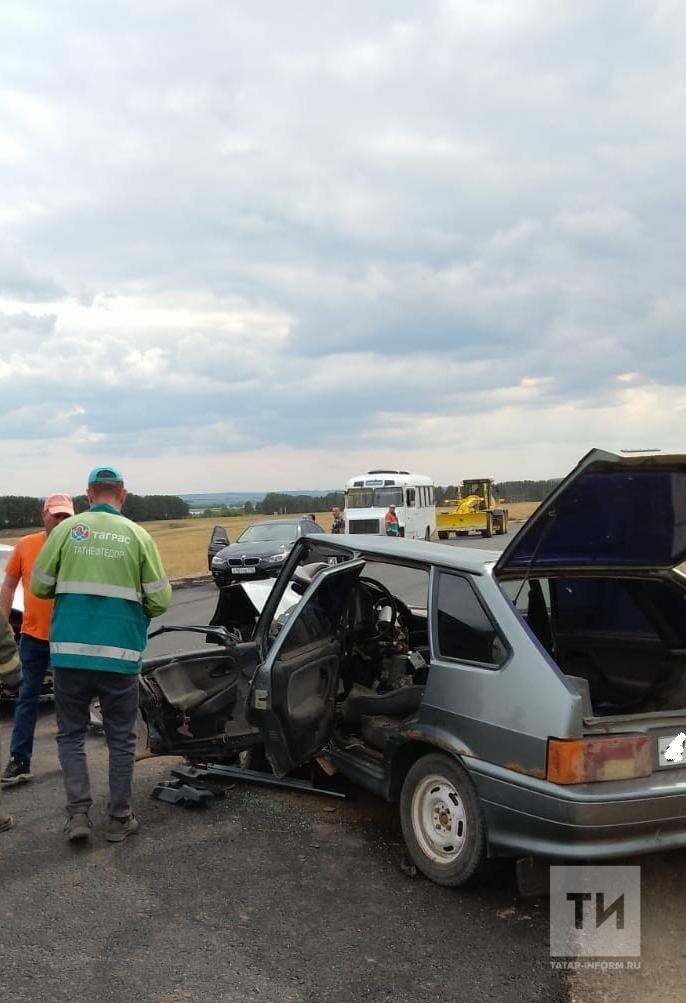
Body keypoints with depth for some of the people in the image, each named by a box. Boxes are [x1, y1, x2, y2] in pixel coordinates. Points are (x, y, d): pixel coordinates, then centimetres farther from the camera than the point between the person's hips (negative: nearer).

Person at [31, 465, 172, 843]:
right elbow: (160, 600, -1)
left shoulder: (66, 529, 0)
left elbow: (40, 586, 5)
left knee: (71, 734, 16)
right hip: (120, 653, 0)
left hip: (70, 650, 1)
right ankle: (118, 819, 20)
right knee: (121, 738, 13)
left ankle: (78, 812, 8)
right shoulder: (138, 536, -1)